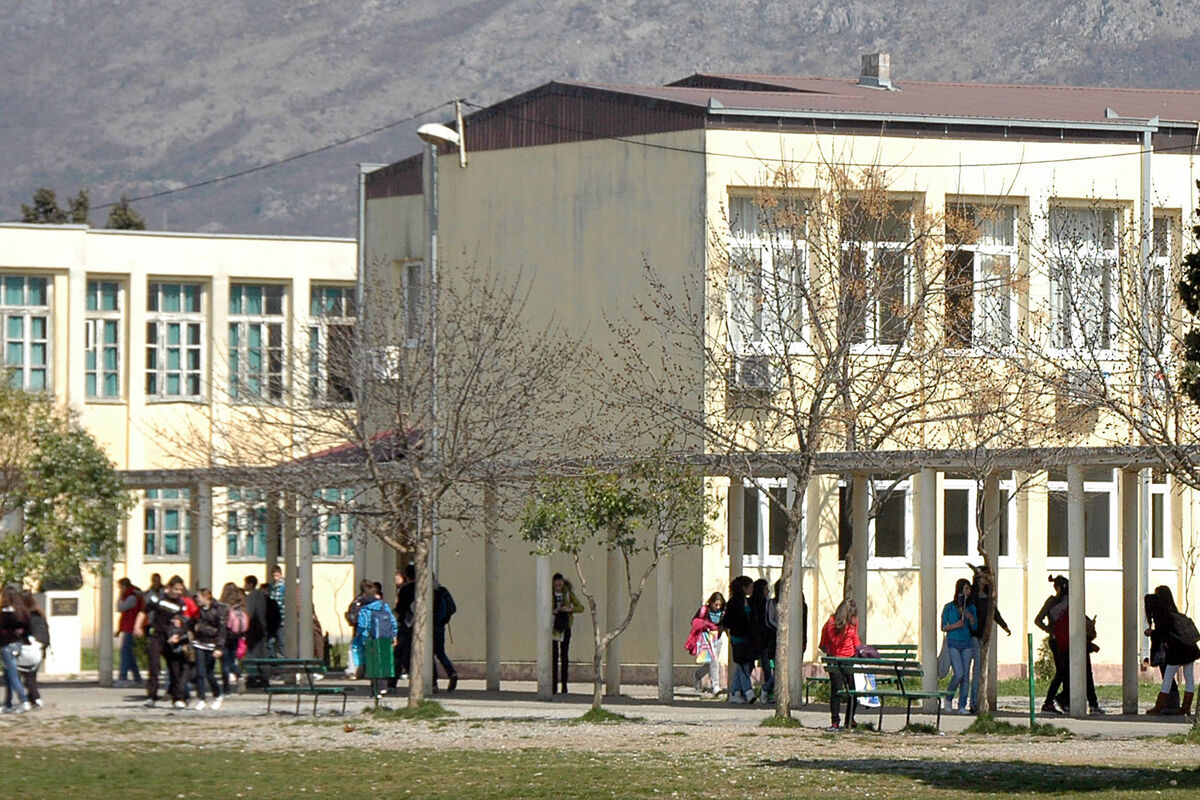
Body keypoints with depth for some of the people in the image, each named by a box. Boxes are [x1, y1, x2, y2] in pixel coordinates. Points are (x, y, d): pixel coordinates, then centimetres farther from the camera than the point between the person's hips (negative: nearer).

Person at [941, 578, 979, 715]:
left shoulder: (971, 607, 8)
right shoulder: (949, 607, -2)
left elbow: (975, 628, 8)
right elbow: (943, 627, 1)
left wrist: (971, 618, -11)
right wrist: (955, 626, -16)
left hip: (967, 643, 4)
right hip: (953, 643, -4)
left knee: (966, 675, 0)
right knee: (959, 674, -15)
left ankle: (962, 706, 4)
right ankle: (948, 698, 9)